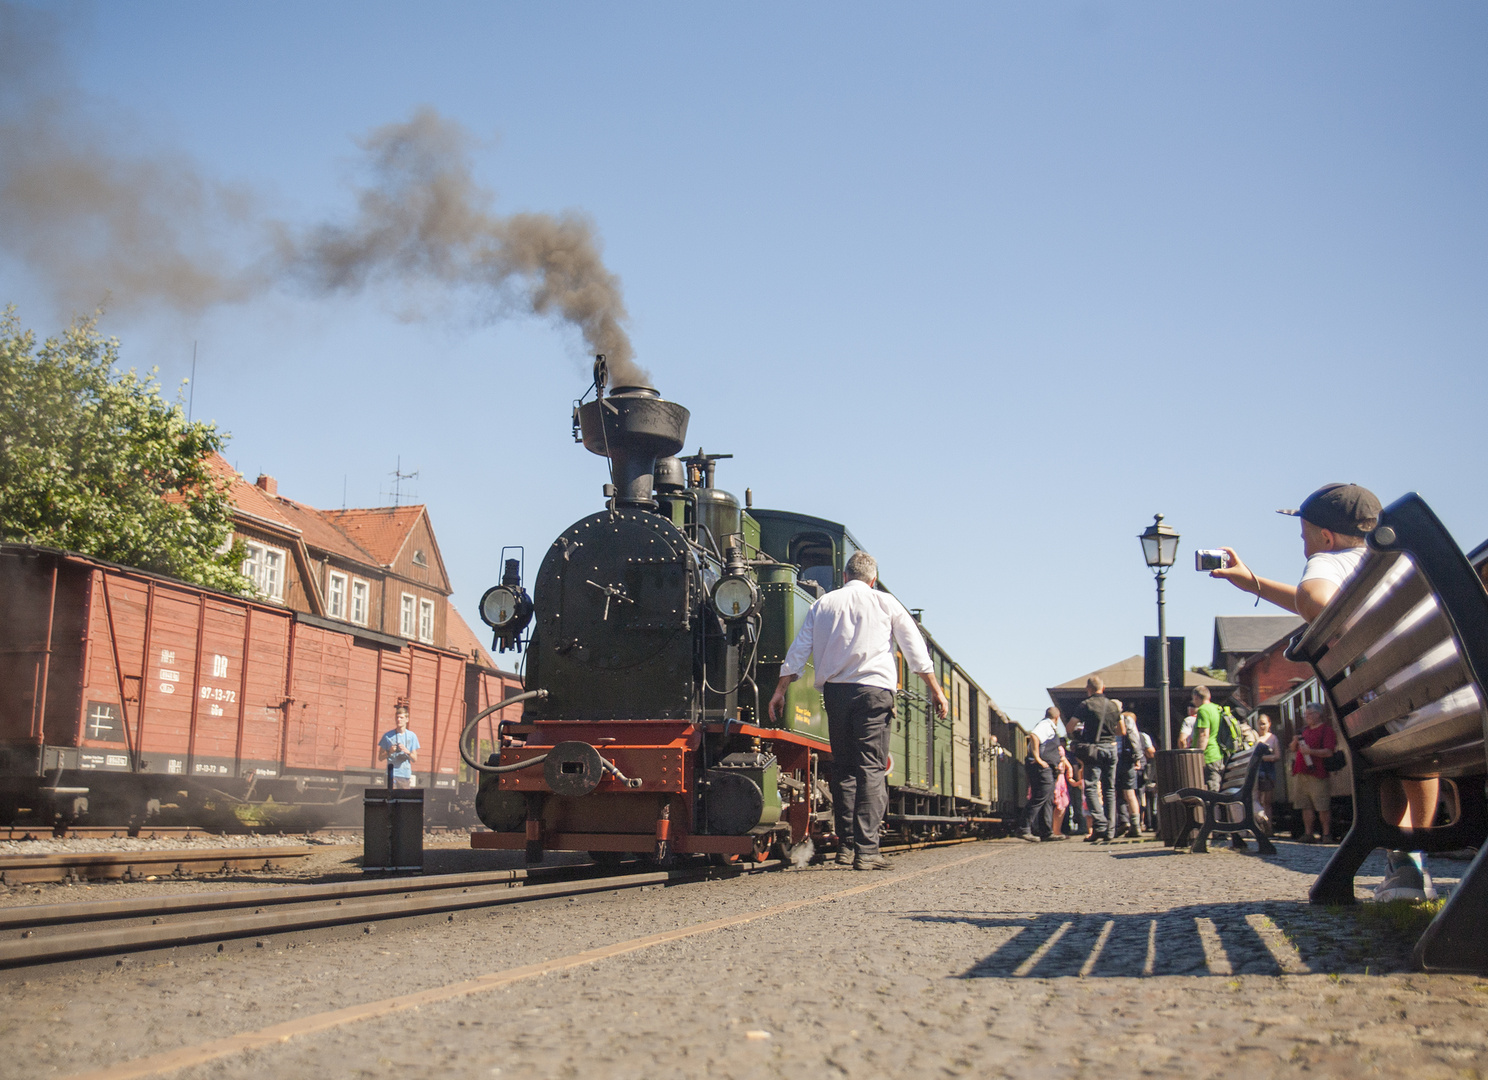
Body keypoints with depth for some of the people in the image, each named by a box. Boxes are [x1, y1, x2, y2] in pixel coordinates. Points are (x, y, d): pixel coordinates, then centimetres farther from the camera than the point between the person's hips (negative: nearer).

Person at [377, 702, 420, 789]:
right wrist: (390, 752, -10)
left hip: (406, 775, 1)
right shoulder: (388, 736, 7)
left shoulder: (412, 736, 9)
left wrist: (407, 752, -11)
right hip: (392, 773, -1)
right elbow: (380, 758, 9)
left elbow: (415, 760, 8)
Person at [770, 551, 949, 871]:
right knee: (872, 768, -5)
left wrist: (780, 690, 17)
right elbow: (916, 649, 10)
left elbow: (798, 650, 13)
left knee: (842, 767, 10)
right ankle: (866, 849, -11)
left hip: (834, 691, 3)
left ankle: (846, 844, 8)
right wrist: (936, 689, 14)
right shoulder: (885, 603, 11)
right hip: (874, 689, -2)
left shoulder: (822, 604, 15)